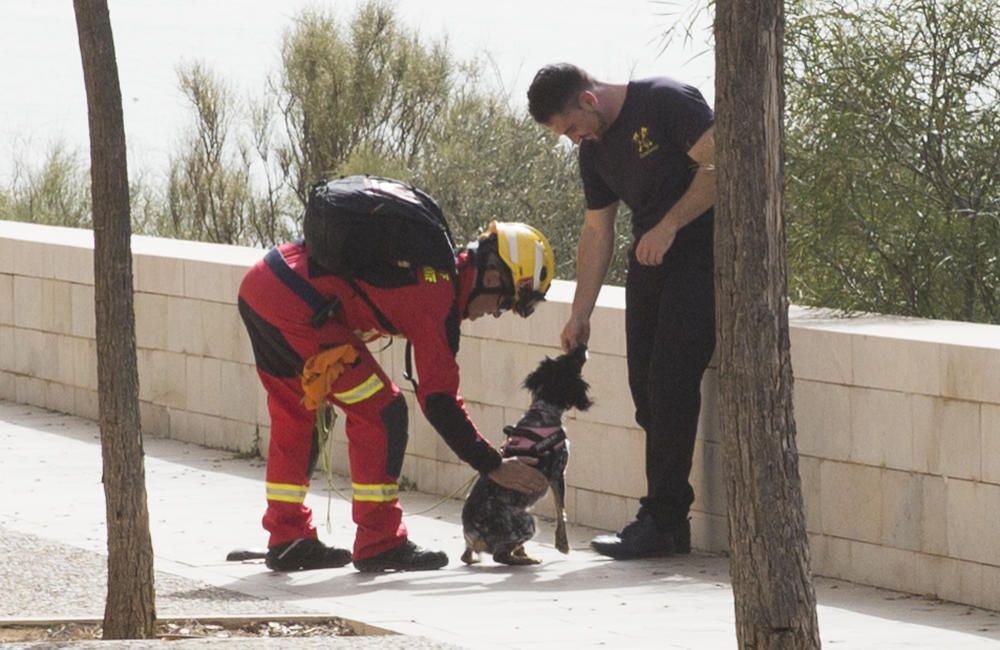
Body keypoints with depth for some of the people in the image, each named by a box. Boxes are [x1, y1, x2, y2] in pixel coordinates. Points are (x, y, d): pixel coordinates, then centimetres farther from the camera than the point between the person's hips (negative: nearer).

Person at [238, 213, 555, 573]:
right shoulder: (438, 296, -9)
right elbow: (439, 401, -8)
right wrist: (494, 466, -2)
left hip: (257, 286, 10)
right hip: (292, 303, -10)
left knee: (294, 415, 23)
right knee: (381, 412, -2)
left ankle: (288, 541, 30)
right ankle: (379, 544, 3)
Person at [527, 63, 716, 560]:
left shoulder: (667, 103, -13)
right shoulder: (596, 148, 11)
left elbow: (719, 165, -18)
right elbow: (597, 231, 16)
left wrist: (667, 227, -20)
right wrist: (580, 314, 11)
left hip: (701, 253, -8)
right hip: (649, 259, 8)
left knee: (670, 383, -13)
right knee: (645, 387, 3)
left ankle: (661, 522, -10)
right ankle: (669, 522, 7)